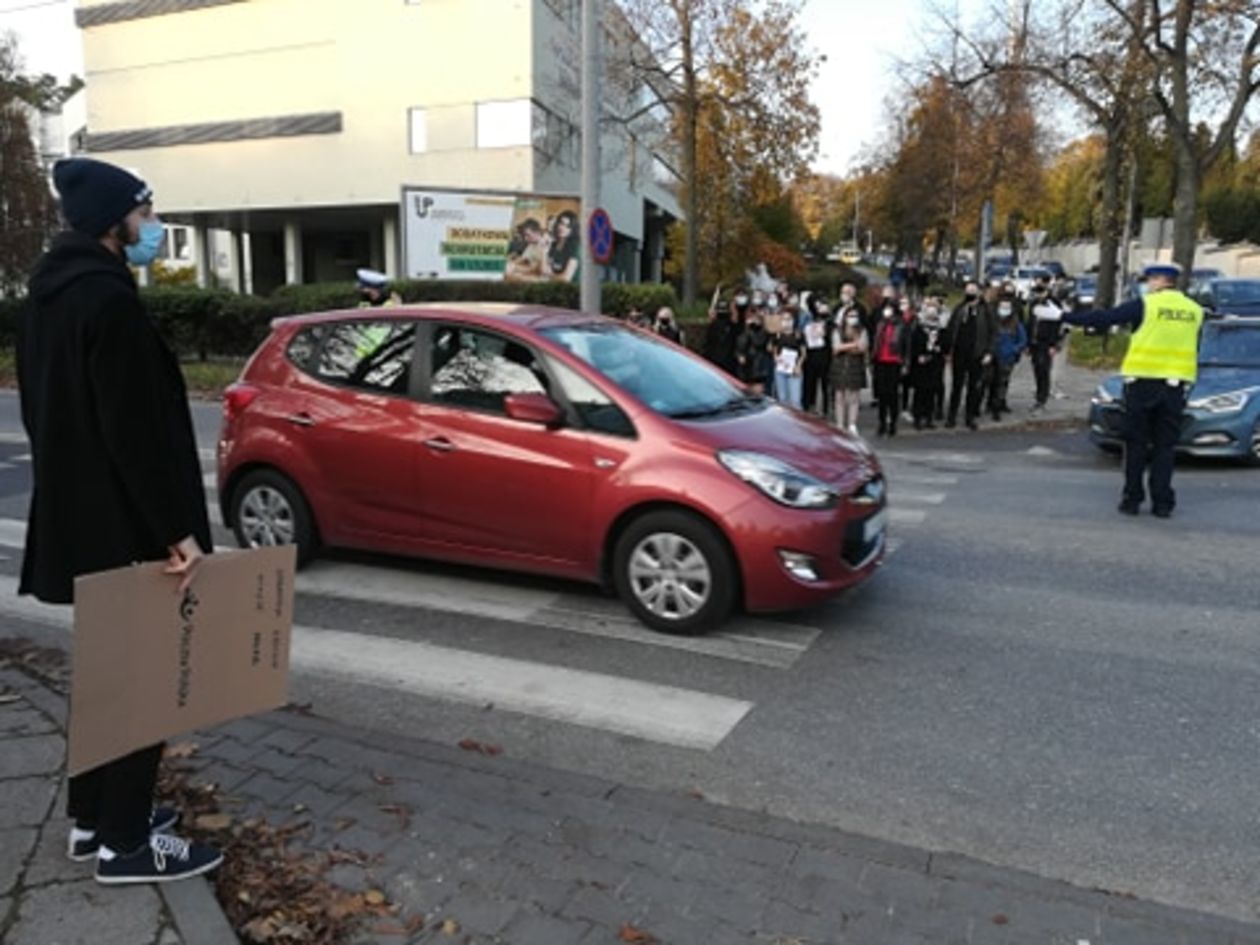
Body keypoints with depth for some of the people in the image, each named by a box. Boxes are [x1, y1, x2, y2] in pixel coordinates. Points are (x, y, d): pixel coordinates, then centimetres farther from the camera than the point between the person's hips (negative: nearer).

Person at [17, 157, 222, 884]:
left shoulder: (52, 291, 12)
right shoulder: (108, 300, -19)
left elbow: (45, 410, 18)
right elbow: (135, 431, -24)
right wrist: (177, 530, -21)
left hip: (76, 514, 10)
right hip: (120, 522, -10)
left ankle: (92, 816, 31)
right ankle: (126, 841, 13)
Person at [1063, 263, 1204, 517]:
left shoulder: (1145, 305, -7)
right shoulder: (1194, 310, 9)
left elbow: (1104, 317, -7)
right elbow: (1194, 349, 18)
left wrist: (1064, 317, -3)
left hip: (1143, 383, -3)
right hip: (1177, 384, 4)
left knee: (1137, 444, 5)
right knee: (1165, 446, 8)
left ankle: (1132, 498, 8)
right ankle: (1162, 502, 8)